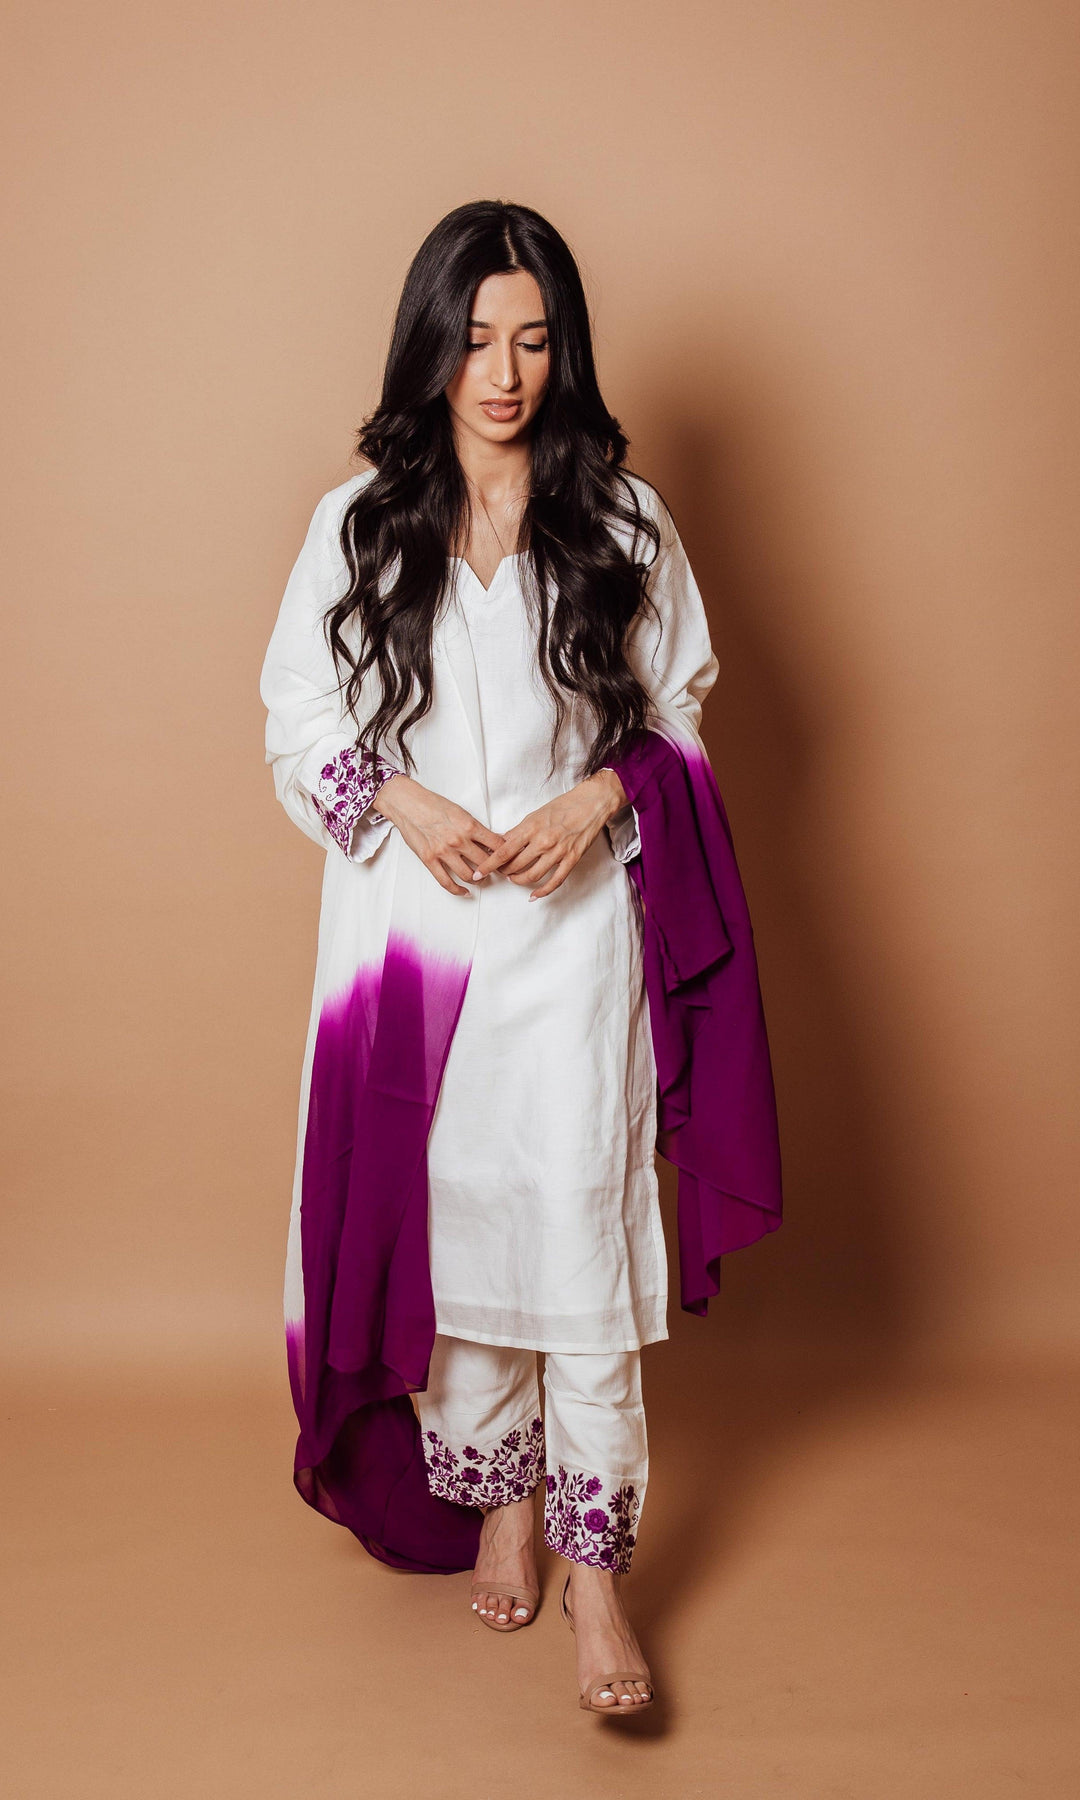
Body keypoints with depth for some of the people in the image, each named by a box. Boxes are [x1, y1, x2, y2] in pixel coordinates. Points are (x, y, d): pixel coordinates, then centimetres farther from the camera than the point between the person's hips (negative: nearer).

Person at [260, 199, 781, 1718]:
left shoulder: (621, 519, 2)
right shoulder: (358, 523, 3)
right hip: (411, 919, 2)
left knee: (577, 1226, -4)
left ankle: (596, 1557, 10)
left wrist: (598, 797, -10)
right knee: (447, 1212, 10)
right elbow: (297, 720, 8)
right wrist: (398, 800, -10)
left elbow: (679, 708, 8)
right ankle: (497, 1494, 30)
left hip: (572, 922, -1)